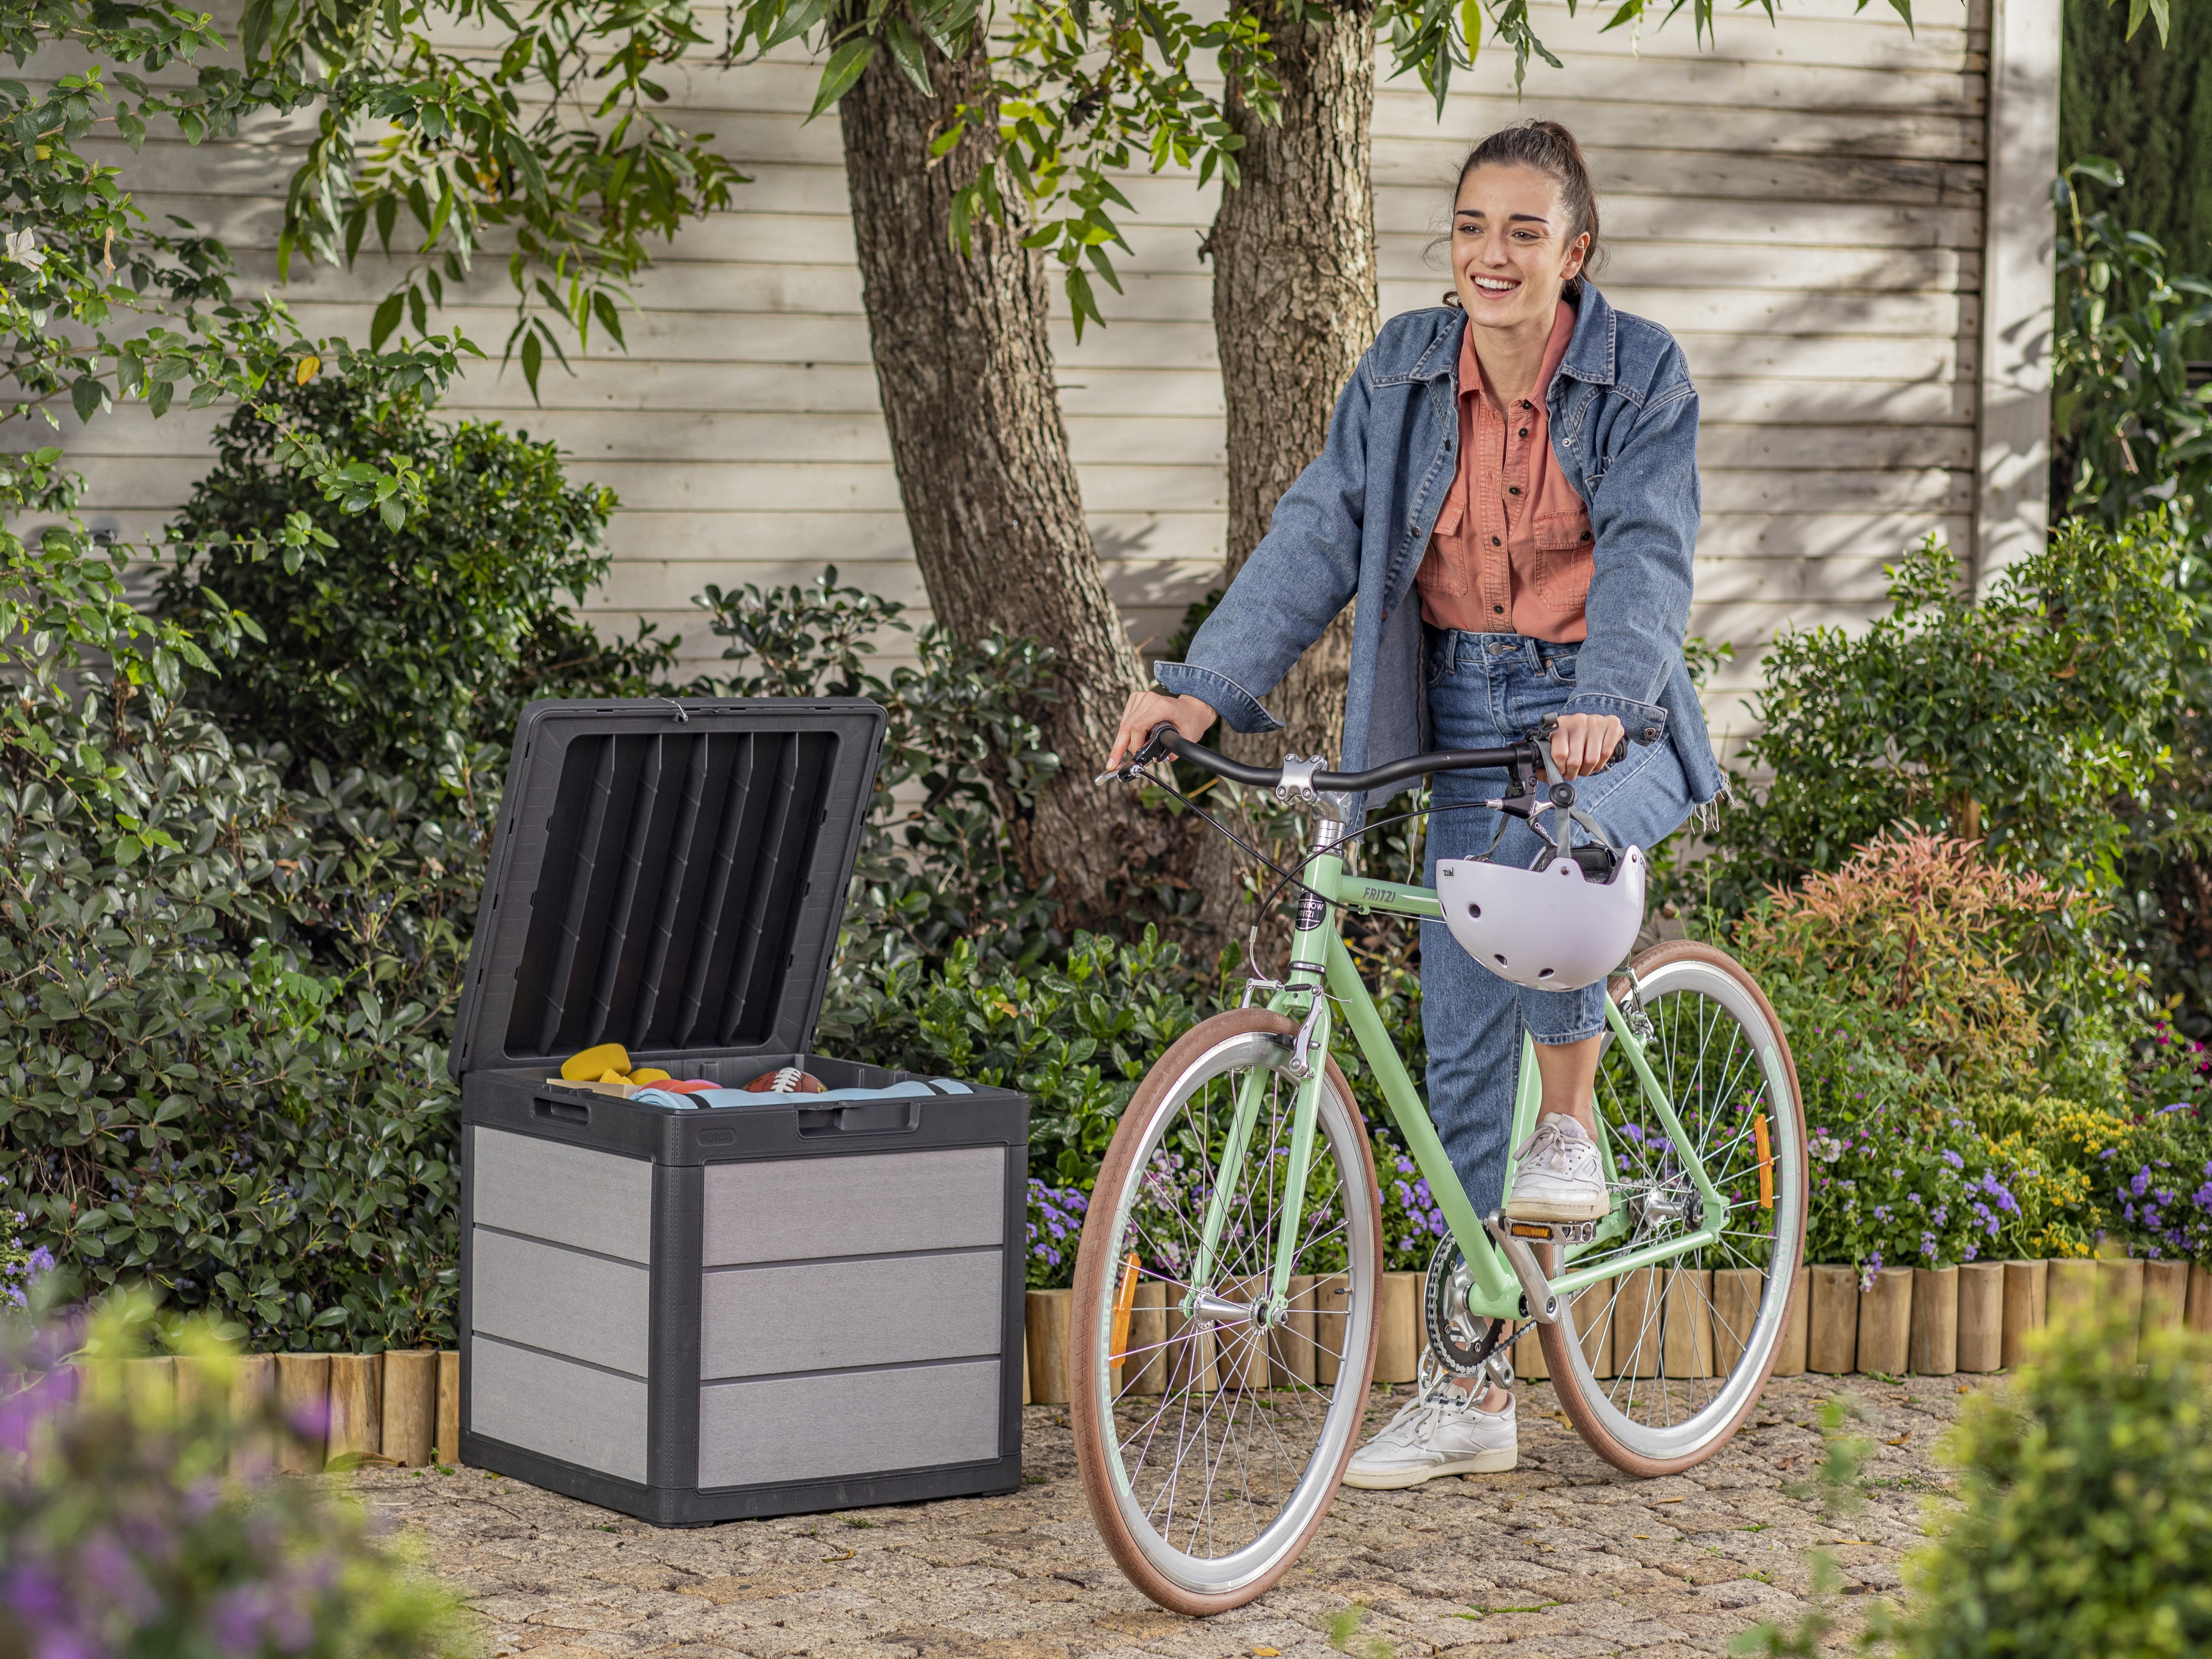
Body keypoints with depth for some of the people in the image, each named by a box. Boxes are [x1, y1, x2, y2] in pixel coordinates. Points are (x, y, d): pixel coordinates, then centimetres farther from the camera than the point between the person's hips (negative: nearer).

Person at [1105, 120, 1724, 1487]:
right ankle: (1473, 1398, 10)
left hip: (1609, 727, -4)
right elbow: (1317, 536, -5)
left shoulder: (1640, 372, -9)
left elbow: (1649, 551, -20)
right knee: (1462, 1060, 2)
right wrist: (1204, 687, -17)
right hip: (1469, 721, 4)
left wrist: (1606, 703, -38)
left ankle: (1575, 1123, -9)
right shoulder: (1407, 370, -1)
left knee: (1547, 859, -38)